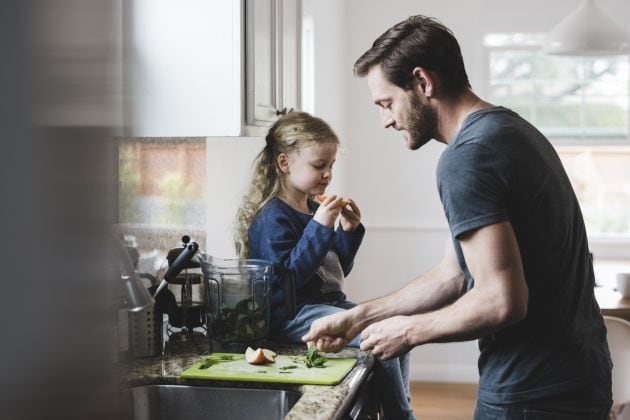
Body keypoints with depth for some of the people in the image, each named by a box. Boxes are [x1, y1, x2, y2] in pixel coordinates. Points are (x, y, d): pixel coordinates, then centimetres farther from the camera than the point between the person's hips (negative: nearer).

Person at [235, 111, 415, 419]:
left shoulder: (314, 210, 13)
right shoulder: (272, 218, -13)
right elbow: (288, 276, -24)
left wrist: (349, 232, 3)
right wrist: (320, 227, -25)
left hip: (329, 303, 9)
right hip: (293, 314, -9)